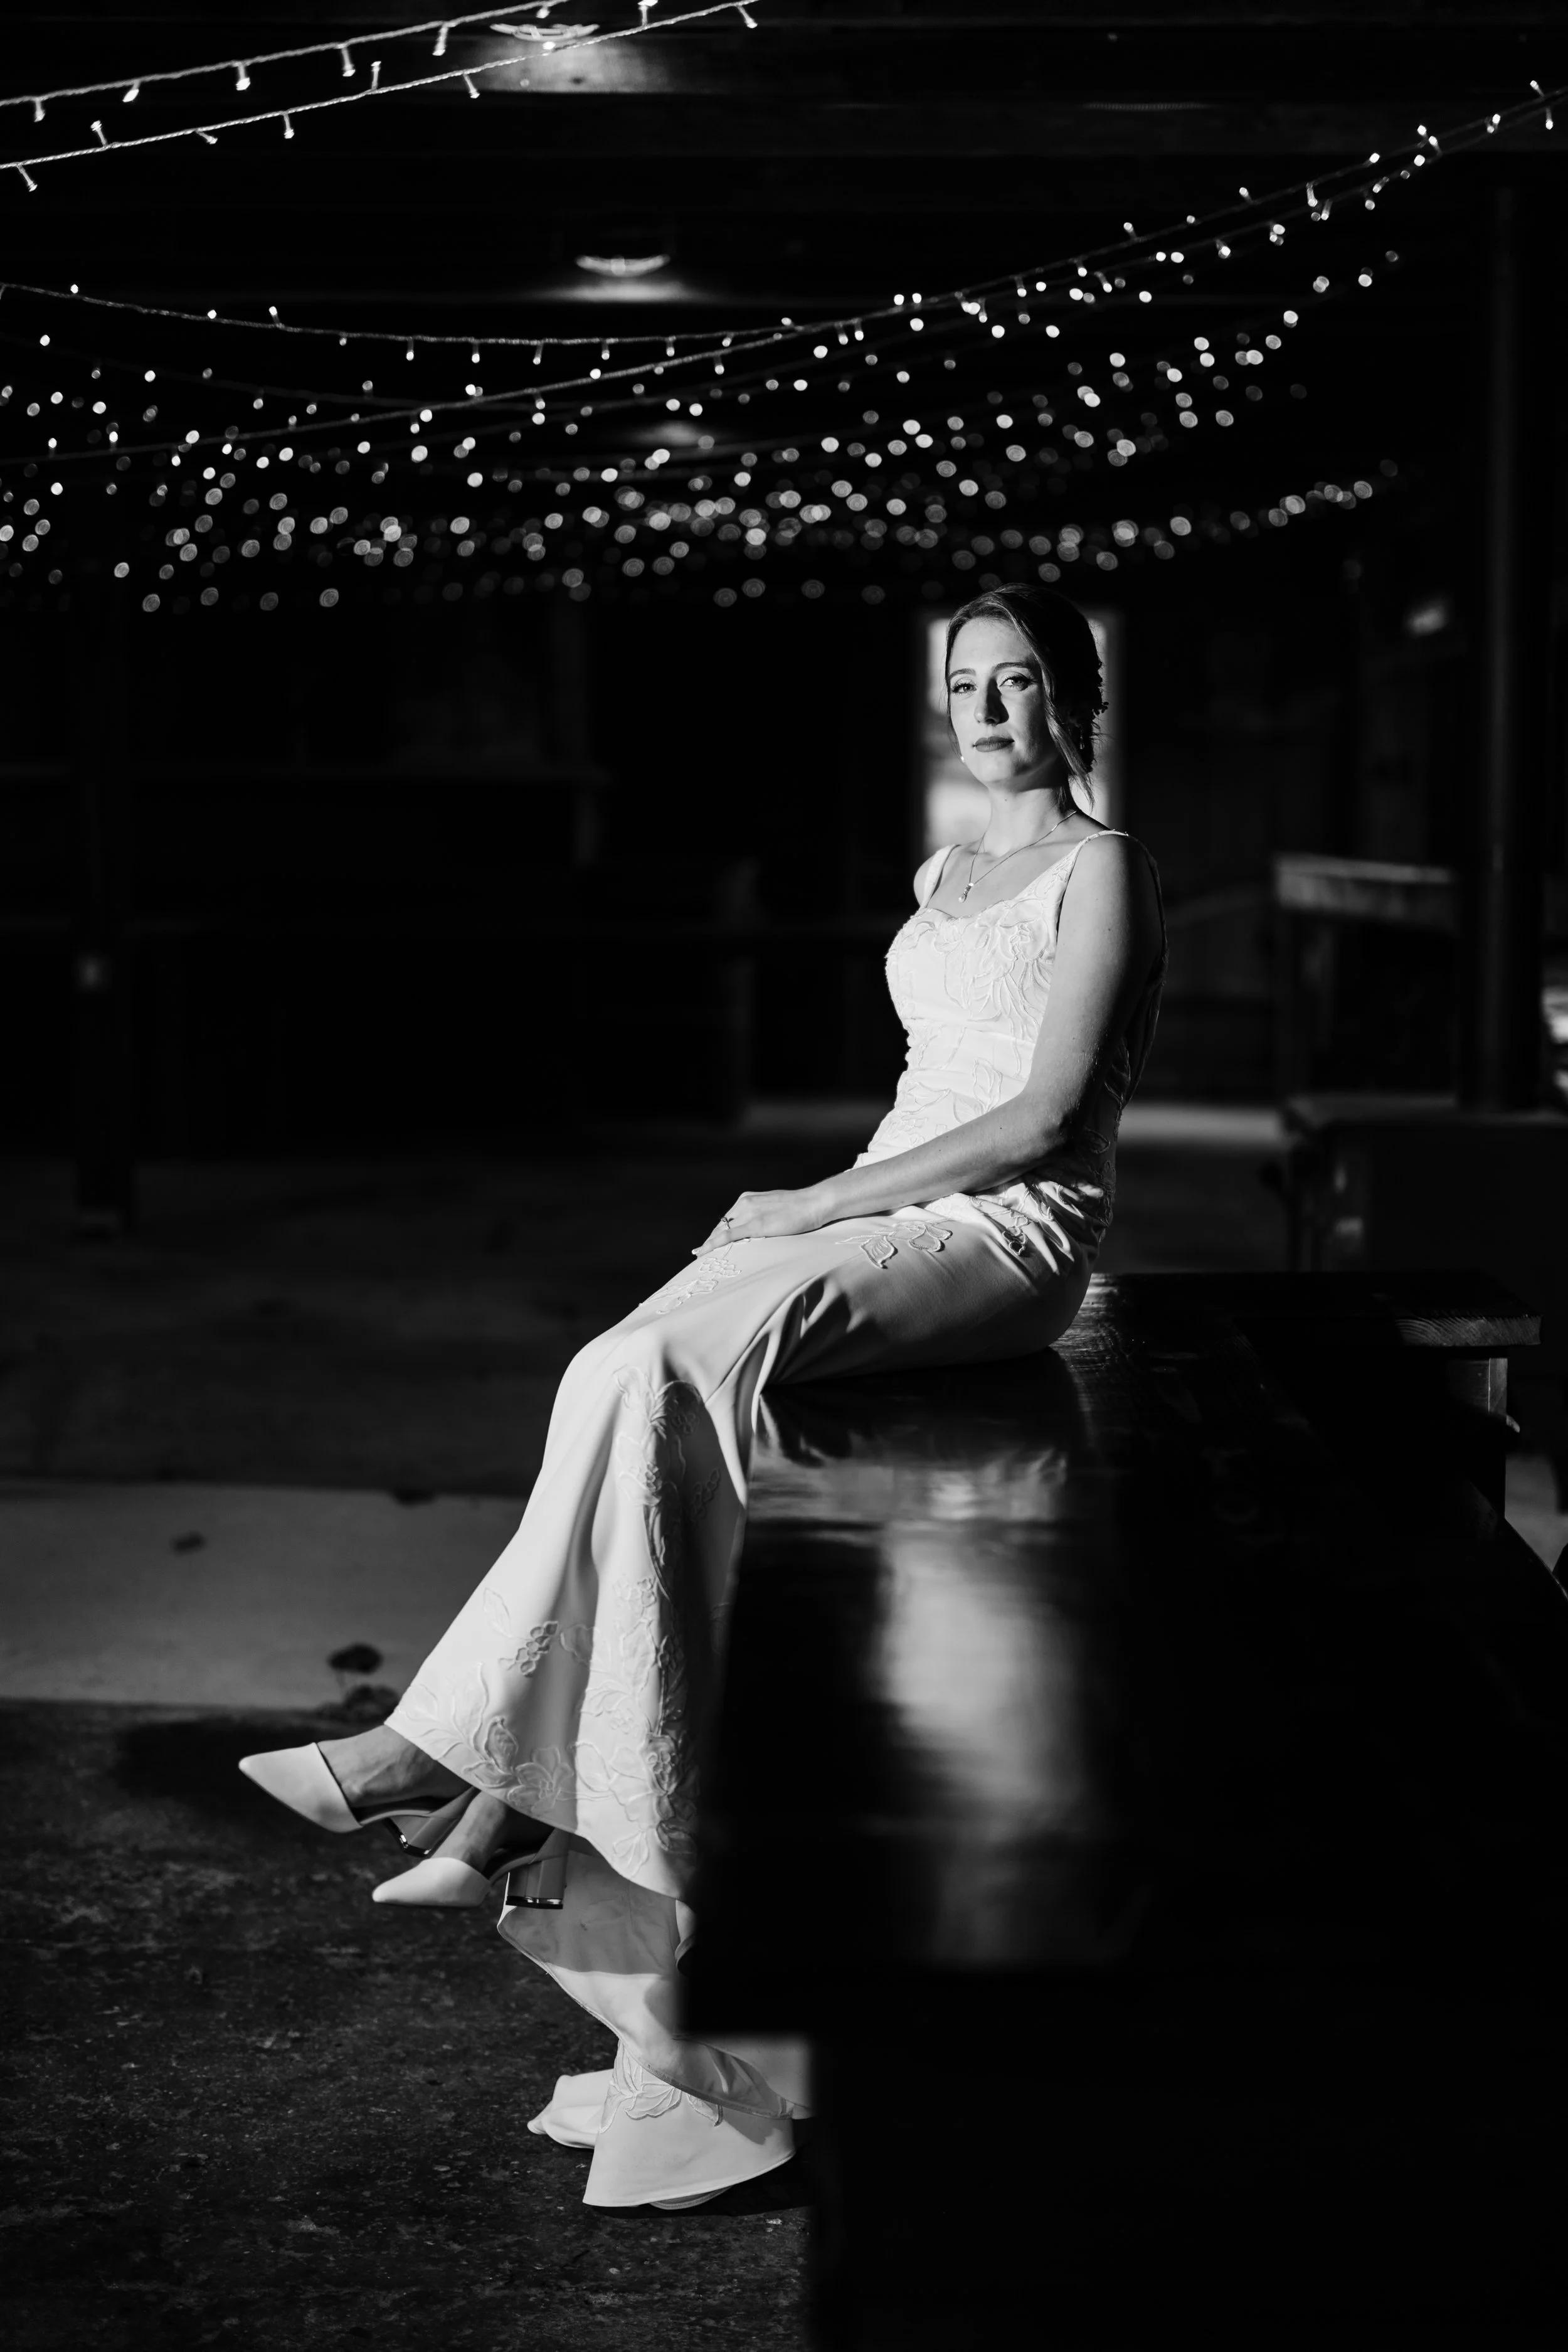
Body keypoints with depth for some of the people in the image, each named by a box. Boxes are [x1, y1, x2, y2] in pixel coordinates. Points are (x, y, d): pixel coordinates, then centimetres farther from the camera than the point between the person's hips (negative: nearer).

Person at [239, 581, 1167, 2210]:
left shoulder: (1101, 872, -1)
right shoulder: (945, 879, 24)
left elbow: (1046, 1117, -11)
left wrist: (820, 1204, -13)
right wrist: (816, 1208, 5)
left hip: (1009, 1241, -7)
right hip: (894, 1220, 7)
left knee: (641, 1371, -28)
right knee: (647, 1407, -20)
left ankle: (453, 1756, -24)